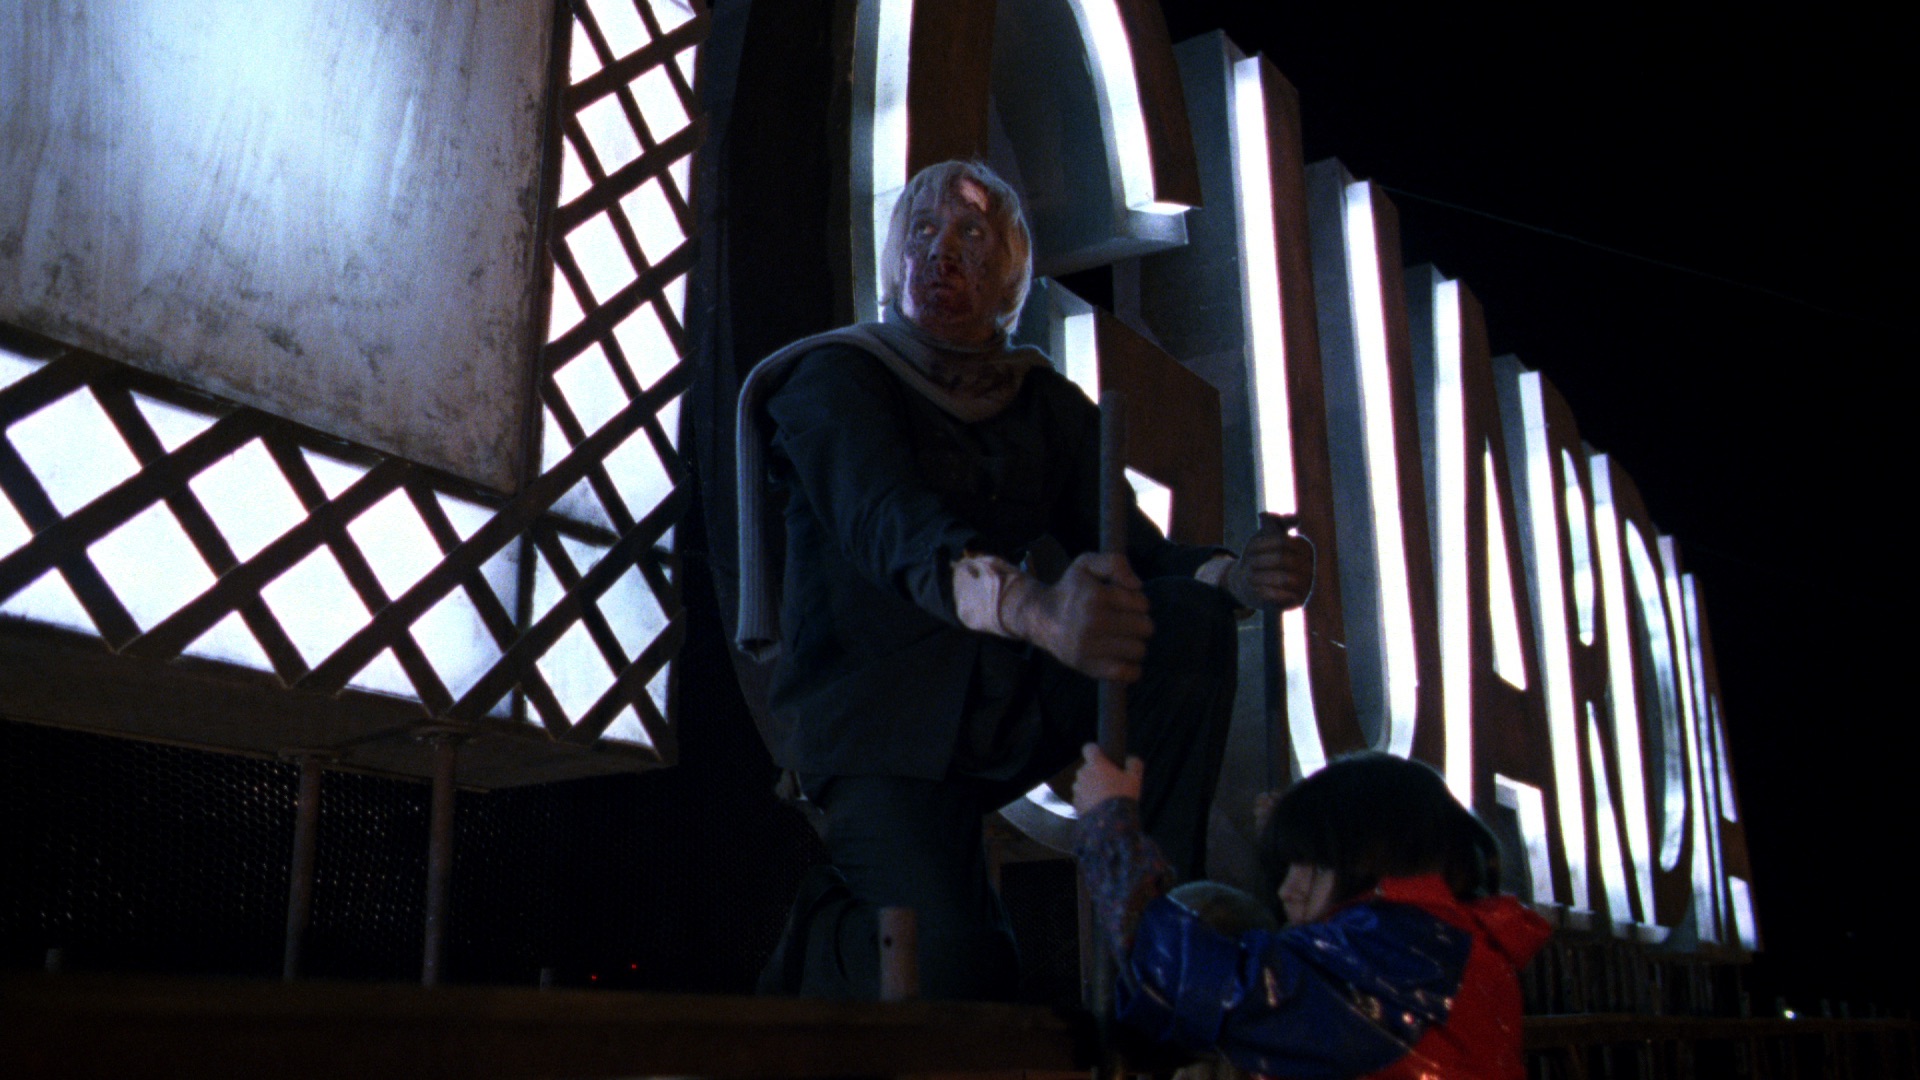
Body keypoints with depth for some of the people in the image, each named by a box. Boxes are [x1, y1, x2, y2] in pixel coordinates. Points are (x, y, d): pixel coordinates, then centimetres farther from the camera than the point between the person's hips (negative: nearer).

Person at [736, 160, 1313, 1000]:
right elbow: (893, 528, -27)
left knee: (1191, 619, -20)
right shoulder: (837, 380, -7)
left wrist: (1238, 576, -23)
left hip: (1008, 707, 5)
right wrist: (1036, 608, -48)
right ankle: (824, 930, 8)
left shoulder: (1047, 405, 10)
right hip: (878, 715, -4)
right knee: (955, 971, -26)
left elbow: (1130, 552, 1)